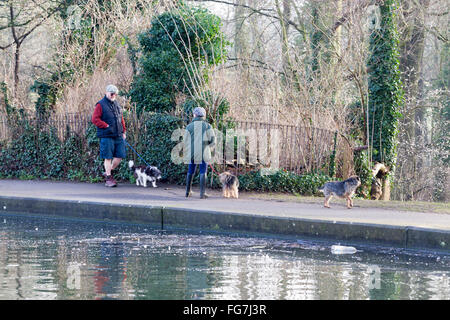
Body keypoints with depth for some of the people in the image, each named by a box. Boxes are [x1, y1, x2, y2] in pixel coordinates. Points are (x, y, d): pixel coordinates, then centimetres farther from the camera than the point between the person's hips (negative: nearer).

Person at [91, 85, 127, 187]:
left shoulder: (117, 104, 17)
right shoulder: (101, 105, -4)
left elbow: (121, 119, 25)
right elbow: (95, 119, -9)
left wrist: (124, 131, 17)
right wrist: (107, 126, -14)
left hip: (118, 136, 6)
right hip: (107, 136, -6)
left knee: (120, 156, 3)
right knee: (108, 157, -2)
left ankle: (108, 172, 22)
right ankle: (108, 178, 5)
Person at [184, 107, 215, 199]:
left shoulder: (189, 126, 0)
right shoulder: (207, 126, -3)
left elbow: (186, 142, 1)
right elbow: (213, 140, -6)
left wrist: (187, 154, 12)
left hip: (192, 153, 2)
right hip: (203, 153, -2)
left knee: (190, 172, 14)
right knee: (203, 172, 1)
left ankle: (188, 192, 19)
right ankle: (202, 193, -4)